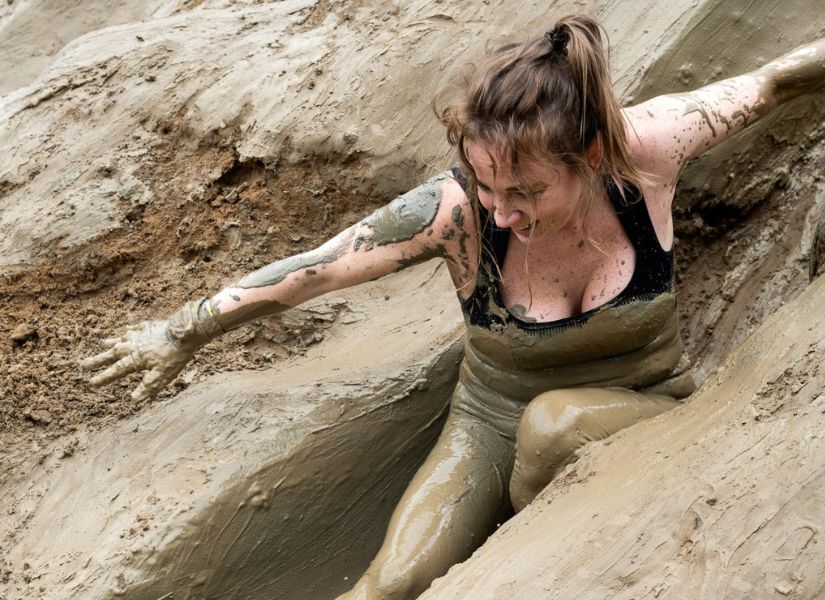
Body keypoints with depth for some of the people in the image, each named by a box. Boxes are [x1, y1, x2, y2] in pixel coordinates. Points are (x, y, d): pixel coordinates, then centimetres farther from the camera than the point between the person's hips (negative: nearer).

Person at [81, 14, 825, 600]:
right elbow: (310, 270, -15)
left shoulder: (647, 149, -26)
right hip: (496, 422, 0)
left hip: (644, 413, 1)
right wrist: (184, 331, -4)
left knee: (554, 421, -35)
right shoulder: (456, 210, -26)